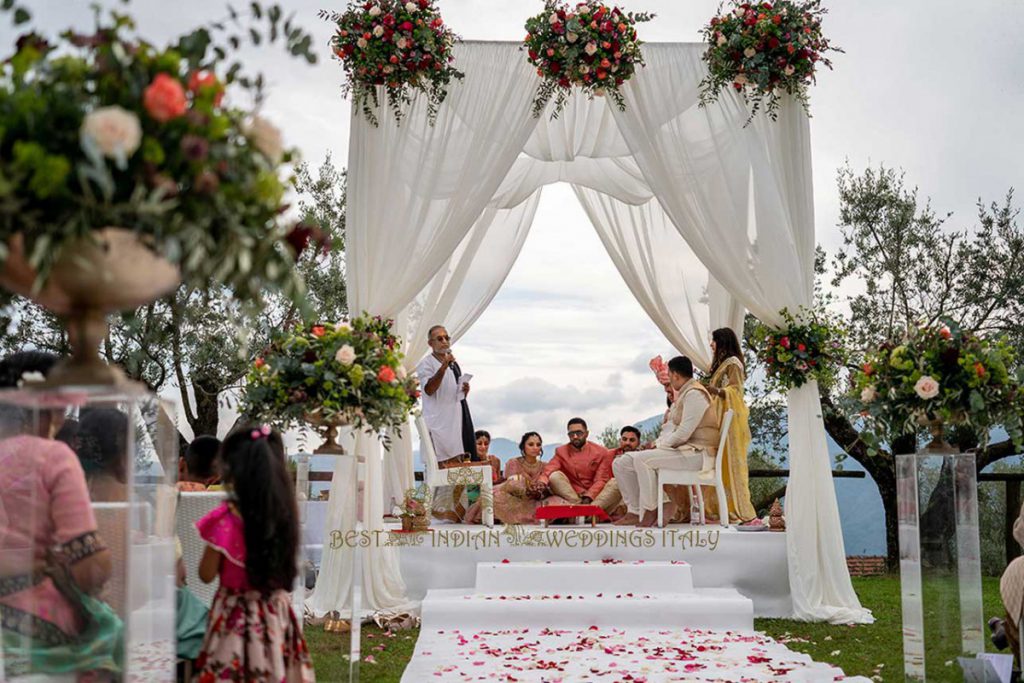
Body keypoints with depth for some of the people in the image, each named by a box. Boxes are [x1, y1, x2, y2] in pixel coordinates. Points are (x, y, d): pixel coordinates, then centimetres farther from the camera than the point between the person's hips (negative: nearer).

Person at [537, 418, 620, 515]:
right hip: (569, 499, 0)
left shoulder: (601, 452, 3)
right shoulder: (561, 451, 6)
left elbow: (601, 480, -4)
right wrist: (541, 482, -34)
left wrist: (588, 497, -22)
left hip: (596, 498, 0)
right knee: (555, 476, -22)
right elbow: (549, 471, -10)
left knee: (616, 482, -26)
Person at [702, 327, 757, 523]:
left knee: (730, 462, -11)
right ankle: (720, 507, 5)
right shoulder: (723, 363, 22)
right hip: (721, 418, 10)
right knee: (721, 463, 5)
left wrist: (716, 390, -31)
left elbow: (734, 391, -17)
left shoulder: (733, 363, -8)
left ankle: (738, 510, -11)